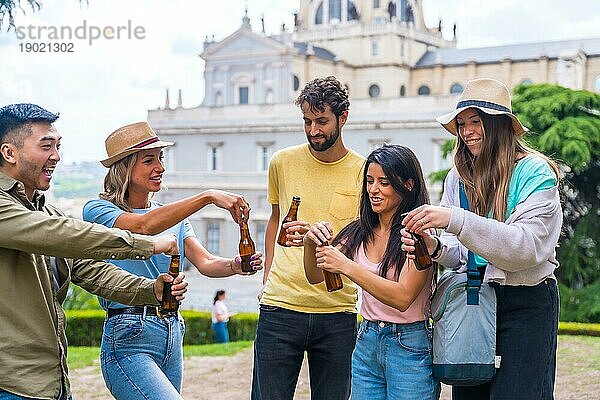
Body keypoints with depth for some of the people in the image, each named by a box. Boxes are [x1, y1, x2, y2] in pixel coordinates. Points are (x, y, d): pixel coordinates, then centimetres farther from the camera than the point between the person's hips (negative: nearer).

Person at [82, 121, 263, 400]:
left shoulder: (172, 216, 15)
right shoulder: (97, 210, -4)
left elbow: (205, 263, 2)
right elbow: (144, 226, -24)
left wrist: (235, 266, -20)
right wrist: (208, 196, -30)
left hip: (172, 335, 7)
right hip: (129, 339, -7)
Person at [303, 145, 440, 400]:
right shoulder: (360, 233, 6)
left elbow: (403, 297, -21)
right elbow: (315, 277, 5)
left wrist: (346, 266, -26)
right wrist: (311, 242, -15)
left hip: (409, 348, -5)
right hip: (366, 344, 6)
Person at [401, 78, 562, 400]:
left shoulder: (534, 172, -10)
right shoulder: (458, 177, 6)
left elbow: (528, 246, -22)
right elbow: (460, 254, 7)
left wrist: (456, 219, -30)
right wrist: (435, 248, -16)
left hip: (526, 305, -5)